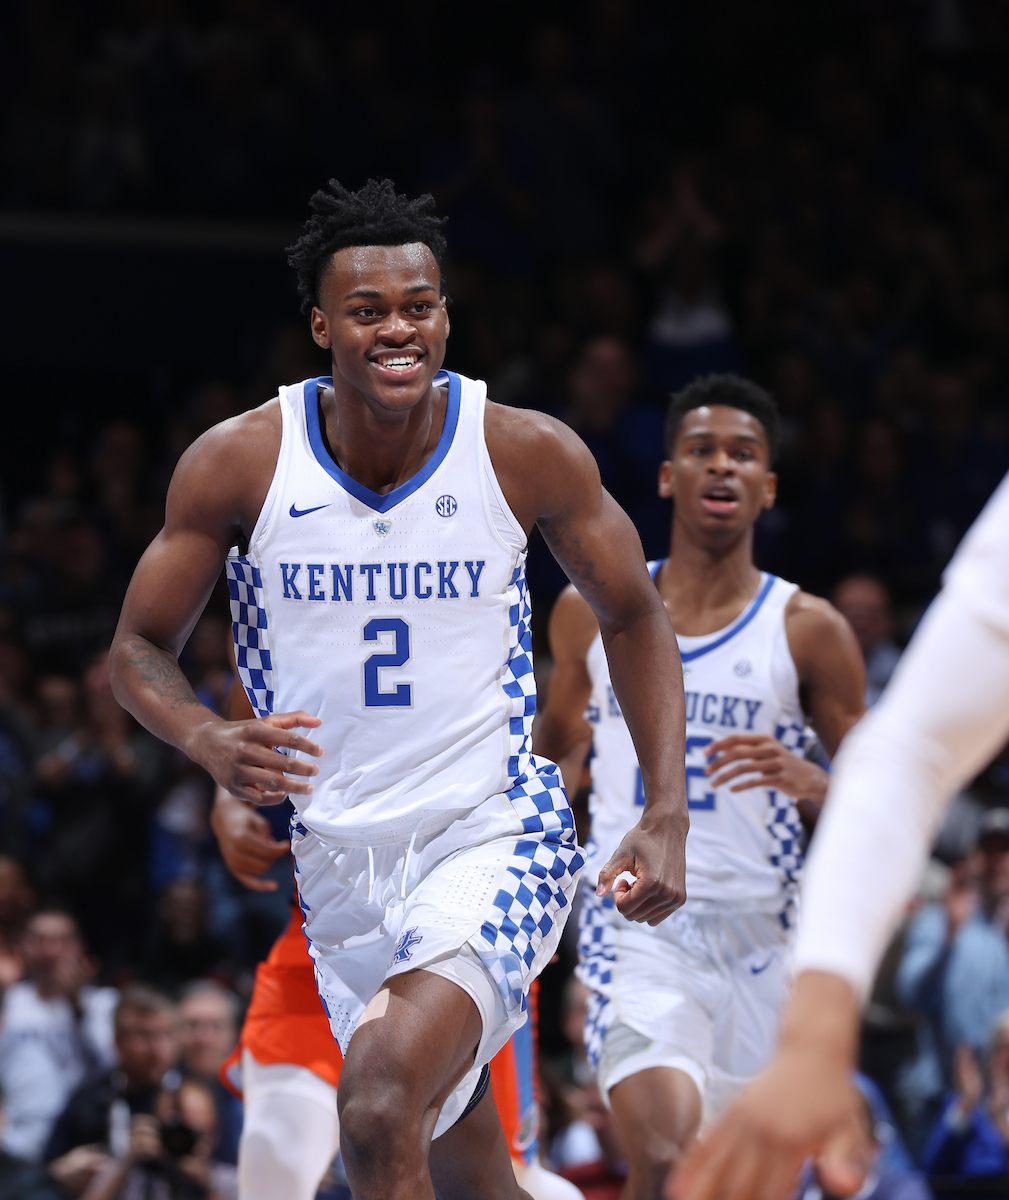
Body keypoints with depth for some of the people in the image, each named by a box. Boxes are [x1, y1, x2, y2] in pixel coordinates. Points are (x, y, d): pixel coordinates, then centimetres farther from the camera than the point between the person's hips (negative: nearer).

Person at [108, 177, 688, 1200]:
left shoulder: (528, 455, -10)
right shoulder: (238, 463, -8)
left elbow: (632, 617, 5)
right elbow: (139, 649, 2)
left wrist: (666, 816, -5)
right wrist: (209, 741, -20)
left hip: (496, 837, -3)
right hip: (337, 860, 3)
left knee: (380, 1104, -28)